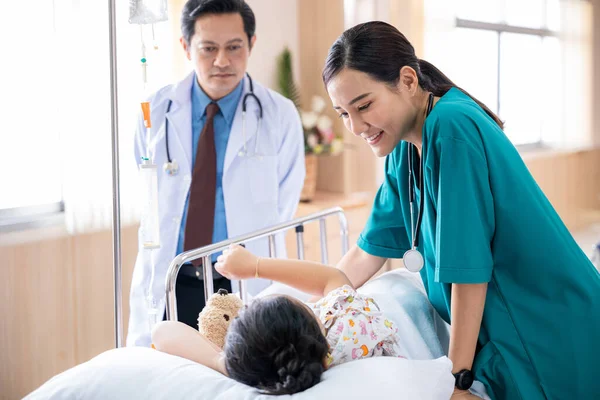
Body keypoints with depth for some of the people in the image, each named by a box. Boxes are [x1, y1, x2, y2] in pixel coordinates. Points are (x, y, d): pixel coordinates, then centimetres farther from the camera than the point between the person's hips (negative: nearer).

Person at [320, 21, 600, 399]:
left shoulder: (453, 129, -23)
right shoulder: (405, 147, 3)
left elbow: (470, 267, -23)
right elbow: (371, 248, 10)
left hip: (550, 343, -8)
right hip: (504, 338, 8)